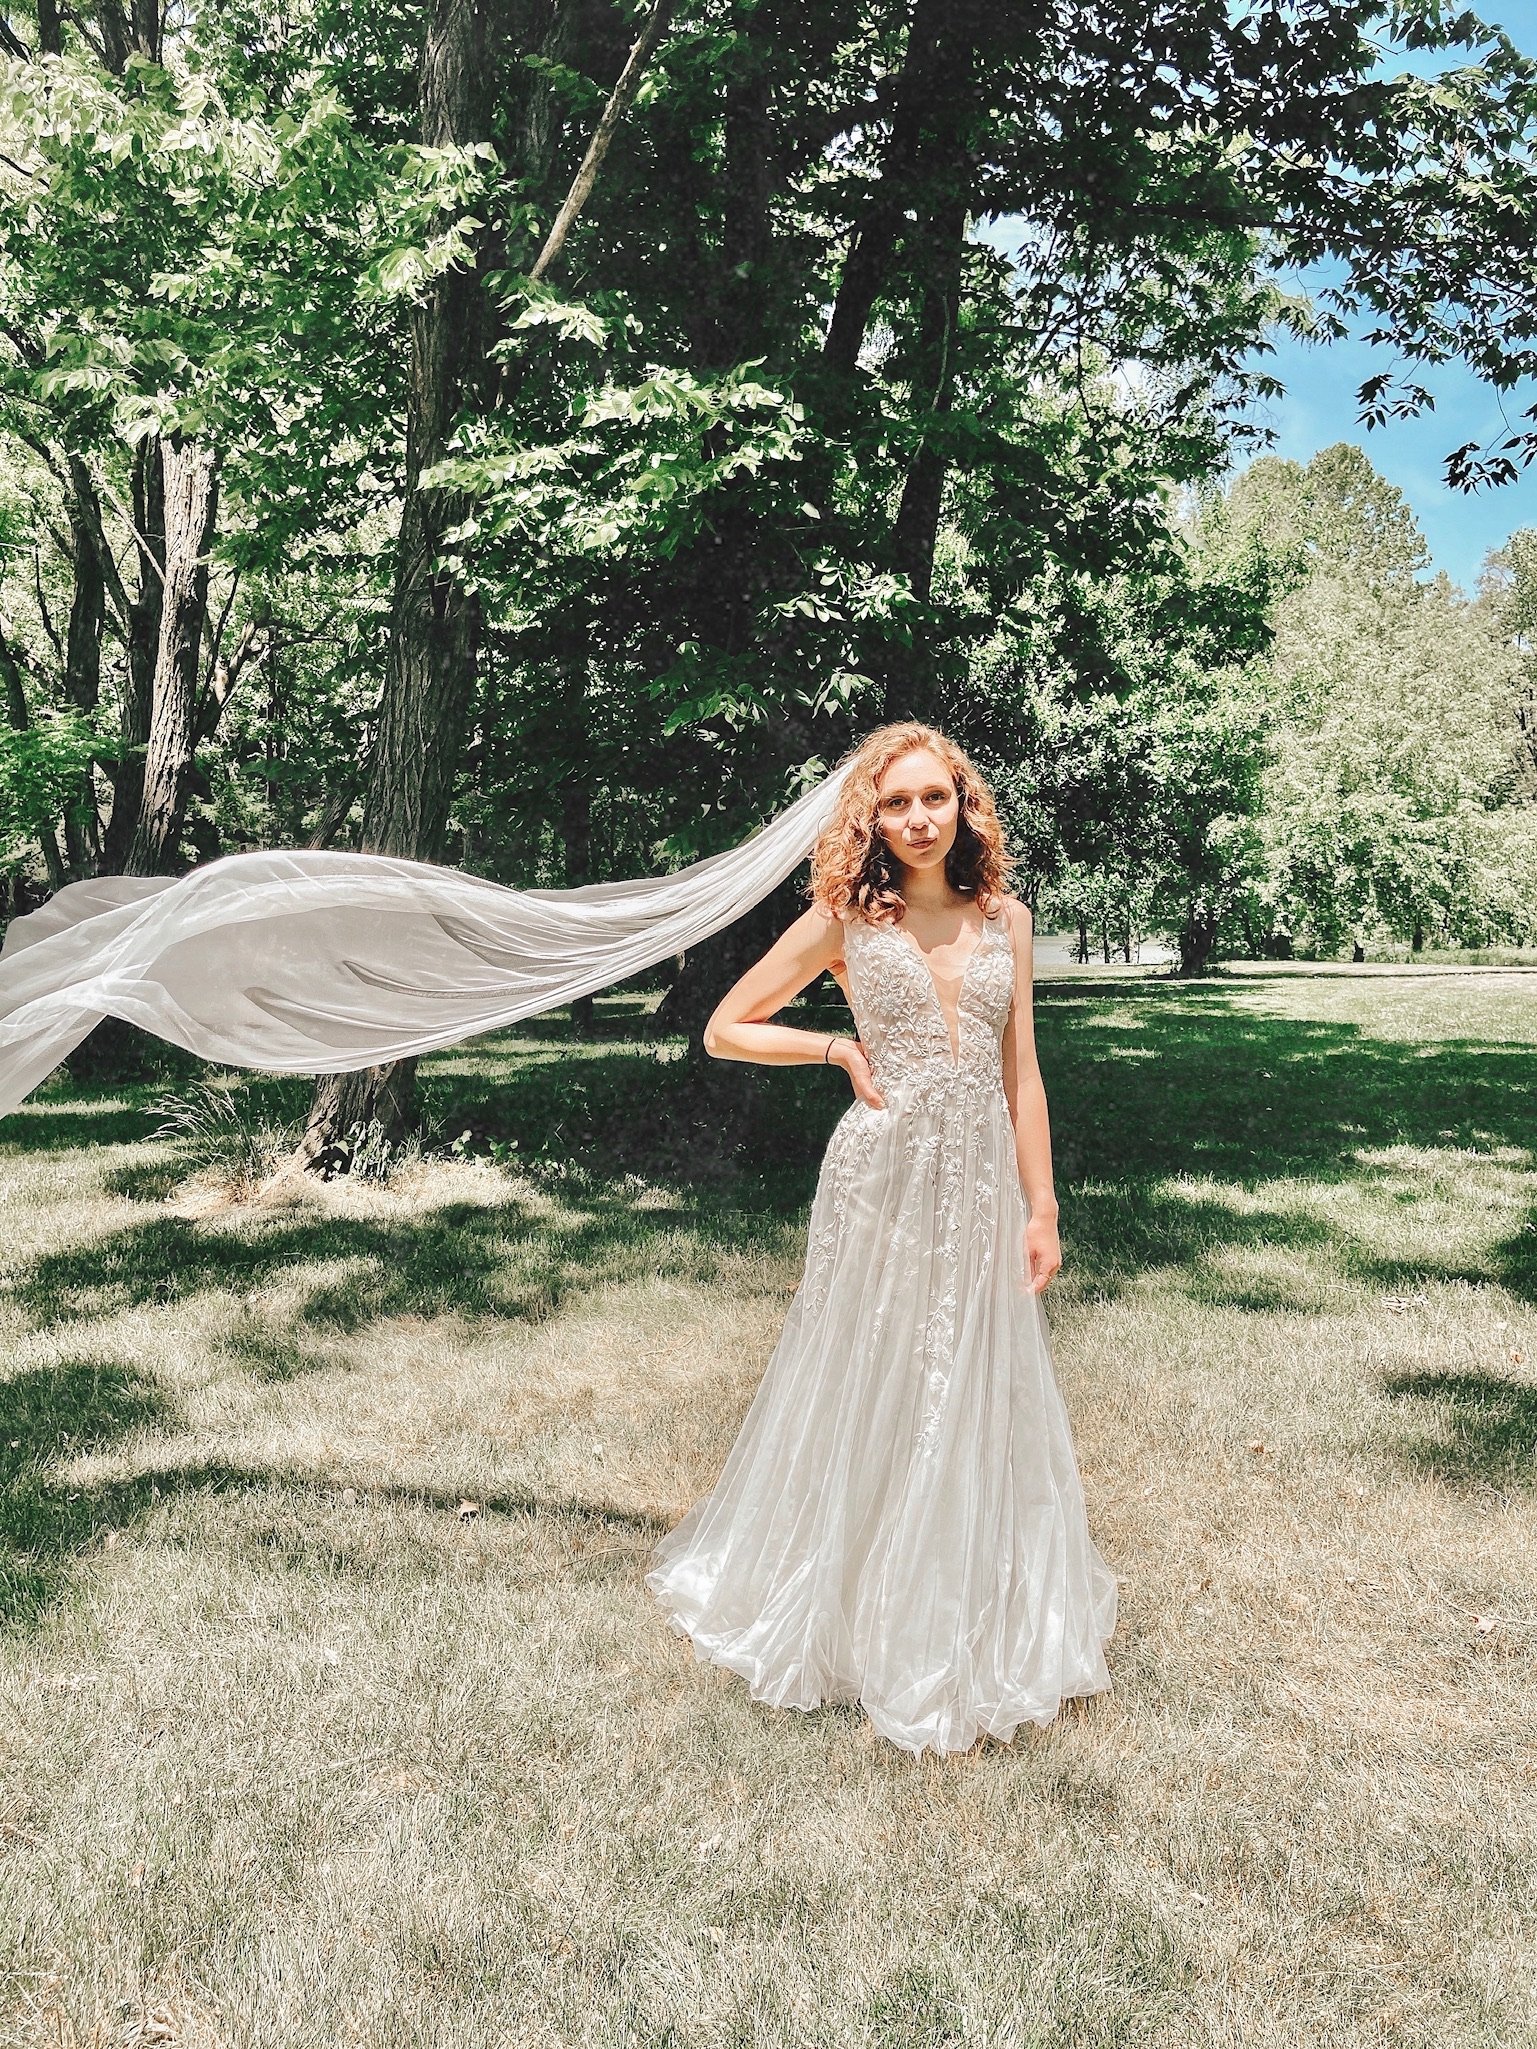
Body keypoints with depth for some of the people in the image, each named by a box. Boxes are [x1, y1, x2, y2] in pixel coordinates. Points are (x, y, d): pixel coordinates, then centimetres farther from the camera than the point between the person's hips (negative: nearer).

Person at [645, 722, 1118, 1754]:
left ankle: (981, 1624, 31)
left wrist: (1042, 1208, 4)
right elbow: (726, 1030, 3)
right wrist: (840, 1049, -5)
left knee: (983, 1403, 11)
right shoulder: (845, 920, -3)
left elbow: (1022, 1073, 7)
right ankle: (859, 1616, 28)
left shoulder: (1007, 918, 5)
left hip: (985, 1183, 3)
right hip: (882, 1181, -3)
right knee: (870, 1398, 7)